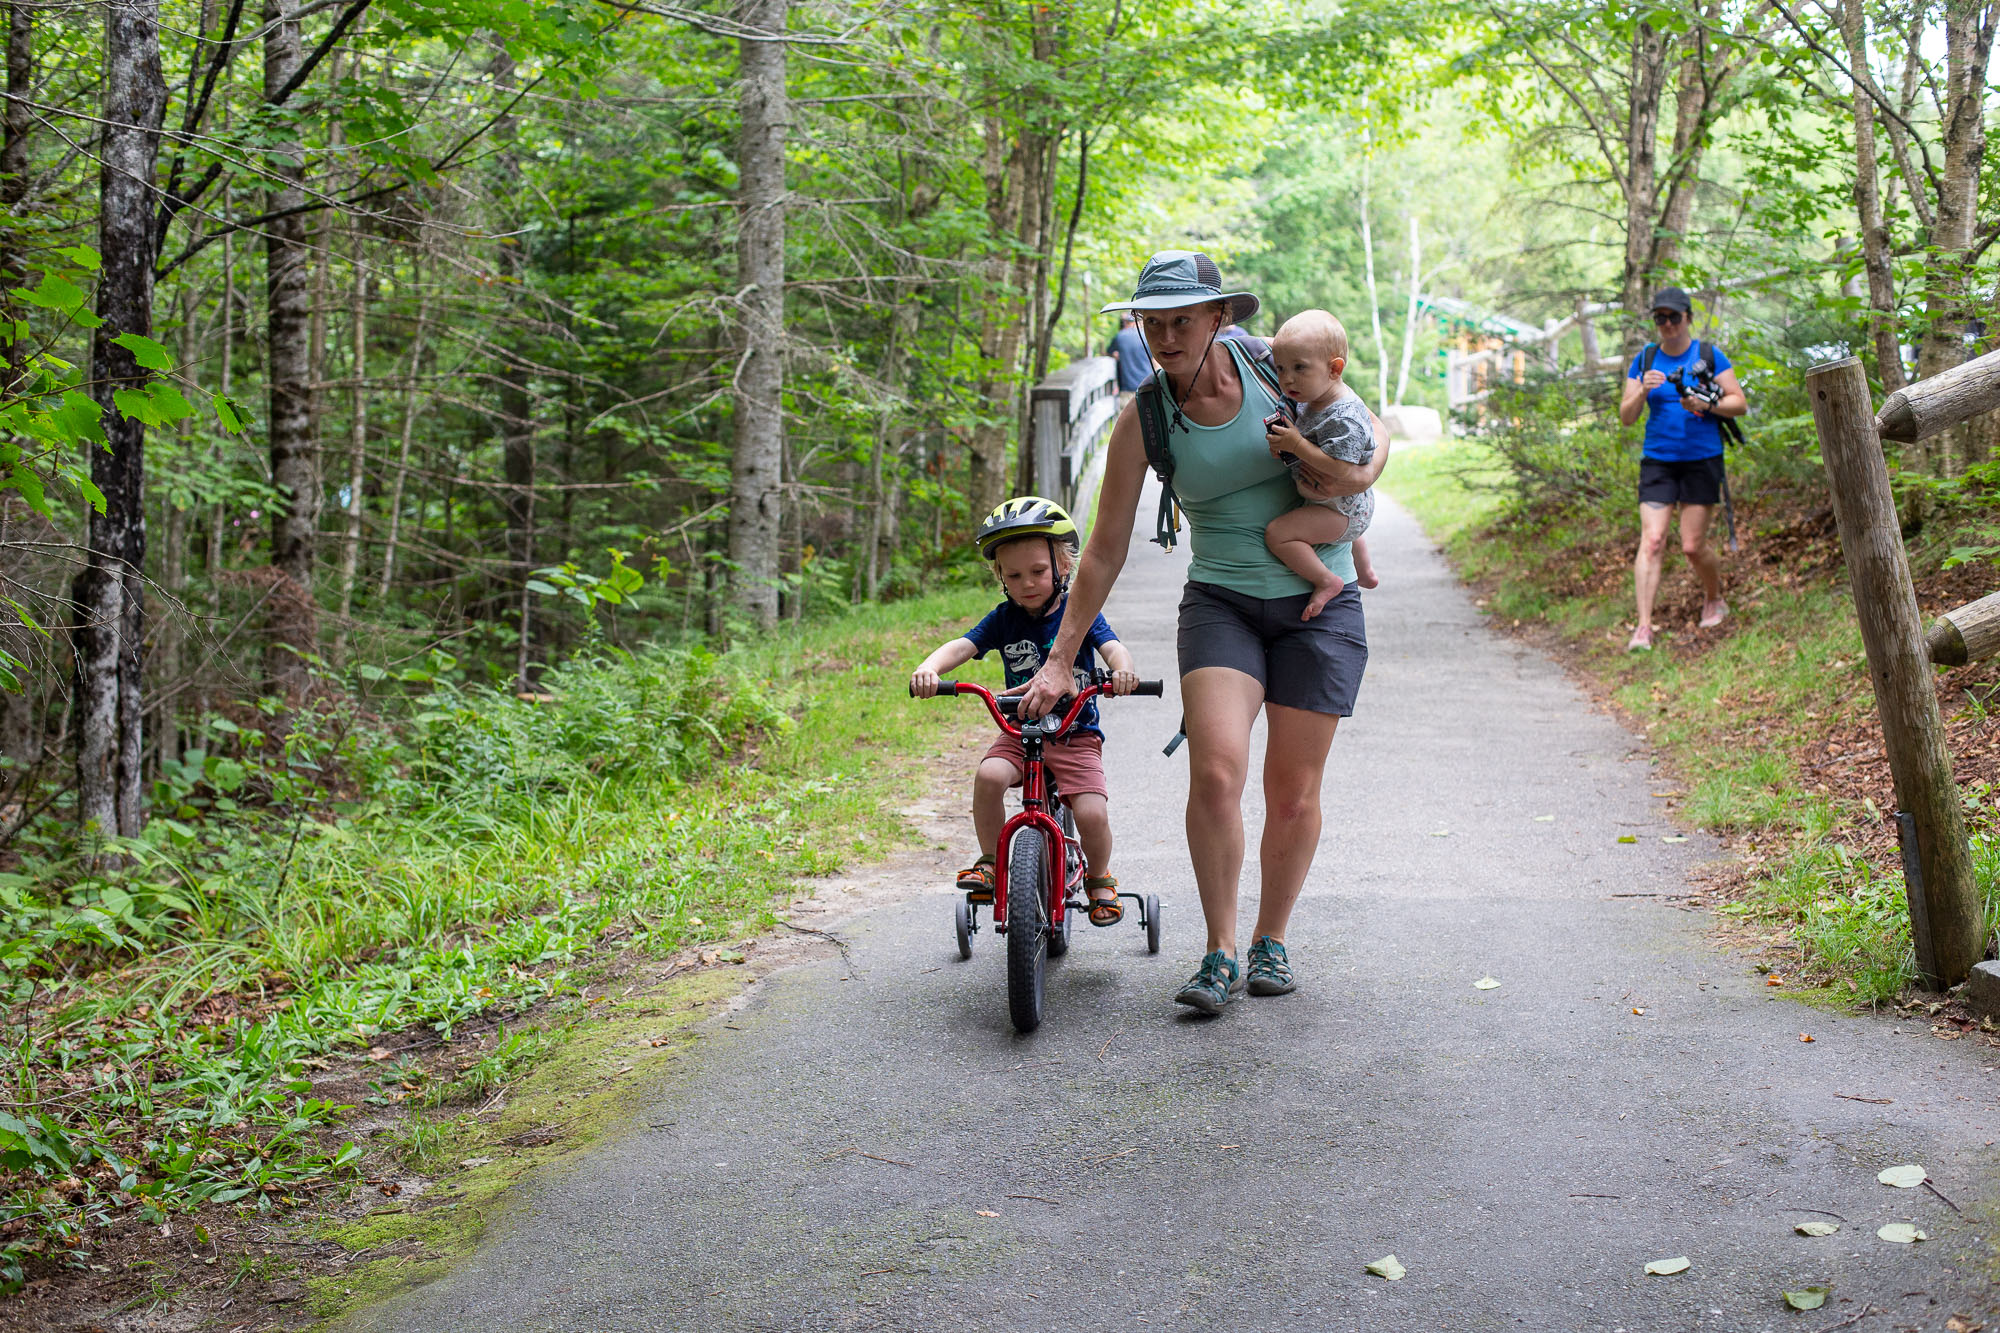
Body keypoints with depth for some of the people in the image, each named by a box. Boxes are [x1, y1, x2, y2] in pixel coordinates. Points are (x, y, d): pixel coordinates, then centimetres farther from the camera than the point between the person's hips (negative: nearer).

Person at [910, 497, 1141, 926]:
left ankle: (1099, 877, 13)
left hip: (1076, 734, -2)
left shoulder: (1079, 613, -5)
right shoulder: (1004, 619, 0)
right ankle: (991, 863, -8)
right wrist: (928, 668, -34)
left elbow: (1111, 646, -20)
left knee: (1092, 814, -19)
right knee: (988, 776, -28)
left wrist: (1121, 670, -45)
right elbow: (961, 646, -12)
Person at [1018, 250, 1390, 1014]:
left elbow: (1373, 428, 9)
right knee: (1215, 773, -20)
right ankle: (1220, 950, -3)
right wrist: (1059, 660, -1)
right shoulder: (1143, 417, -6)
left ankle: (1271, 940, 26)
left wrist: (1360, 475, -14)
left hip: (1318, 604, 1)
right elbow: (1105, 552, -1)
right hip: (1221, 603, 0)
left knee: (1293, 795, 3)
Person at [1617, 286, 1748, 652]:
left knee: (1693, 546, -1)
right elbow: (1626, 416, 4)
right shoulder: (1645, 359, 7)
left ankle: (1714, 599, 29)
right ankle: (1643, 627, -14)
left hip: (1702, 460, -1)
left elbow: (1740, 403, 1)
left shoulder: (1709, 355, 1)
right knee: (1652, 541, -11)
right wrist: (1643, 391, -16)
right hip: (1657, 461, 2)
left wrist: (1705, 405, -17)